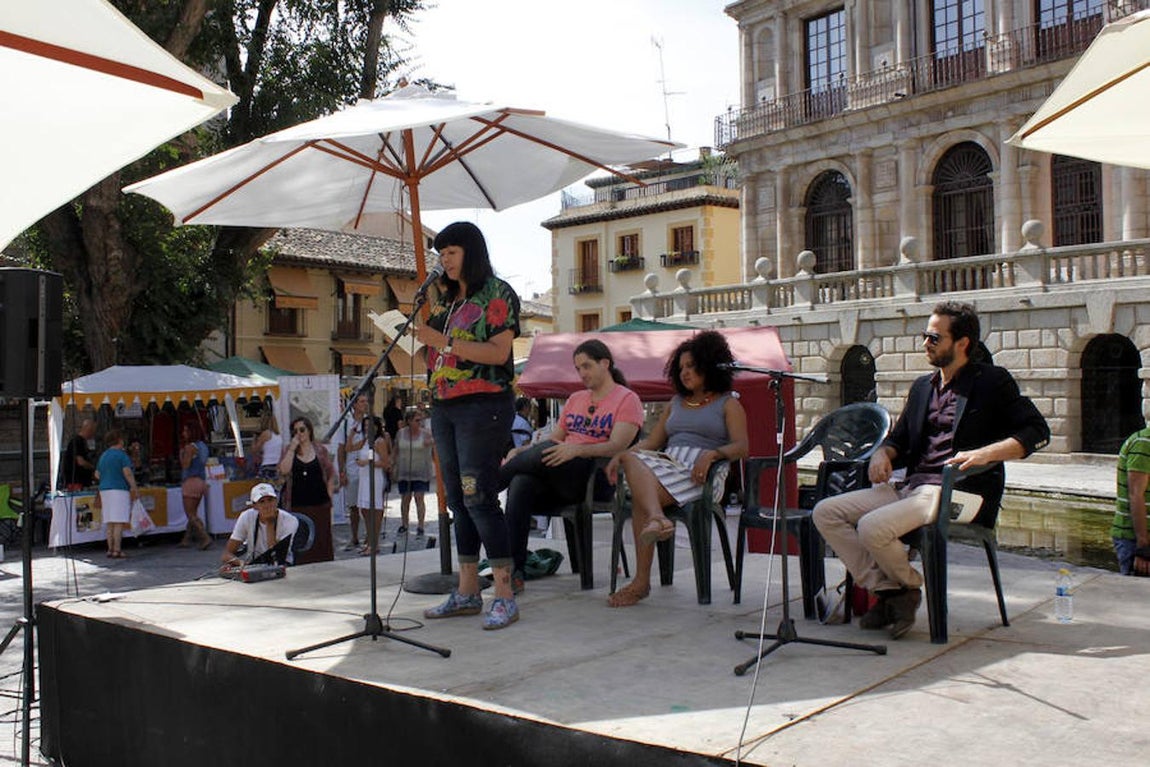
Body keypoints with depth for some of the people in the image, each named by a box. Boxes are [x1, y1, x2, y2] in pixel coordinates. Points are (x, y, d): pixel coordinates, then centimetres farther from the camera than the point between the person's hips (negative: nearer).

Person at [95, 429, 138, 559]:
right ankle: (116, 550, -12)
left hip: (104, 490, 7)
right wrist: (134, 488, -13)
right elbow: (127, 473, -16)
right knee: (119, 522, -8)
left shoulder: (103, 455, 15)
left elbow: (97, 474, 20)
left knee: (109, 523, 10)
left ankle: (110, 549, 9)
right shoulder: (121, 454, -8)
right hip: (120, 490, -7)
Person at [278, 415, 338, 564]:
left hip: (320, 503, 0)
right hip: (297, 505, 0)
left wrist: (328, 494, 1)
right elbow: (284, 470, -11)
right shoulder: (289, 450, 6)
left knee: (321, 539, 3)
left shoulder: (320, 450, 5)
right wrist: (292, 448, -11)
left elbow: (332, 475, 9)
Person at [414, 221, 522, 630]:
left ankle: (505, 597, -7)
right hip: (444, 407, 8)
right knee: (458, 500, 9)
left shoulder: (497, 294, -3)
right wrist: (424, 338, 5)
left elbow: (498, 352, -14)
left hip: (483, 405, -8)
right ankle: (467, 592, 16)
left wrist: (443, 340, -18)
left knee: (479, 497, -12)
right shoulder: (446, 299, 19)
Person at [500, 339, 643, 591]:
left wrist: (576, 450, -26)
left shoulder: (627, 399, 5)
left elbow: (617, 446, -10)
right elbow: (554, 440, 24)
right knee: (521, 484, -29)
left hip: (596, 475, -6)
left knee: (543, 452, -33)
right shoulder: (575, 399, 28)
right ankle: (515, 571, -32)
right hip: (558, 483, 6)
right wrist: (519, 452, 5)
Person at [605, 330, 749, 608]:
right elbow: (652, 441, 20)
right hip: (668, 463, 5)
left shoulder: (728, 404, 12)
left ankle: (641, 581, -37)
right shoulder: (676, 403, 29)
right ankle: (657, 518, -55)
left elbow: (741, 447, -2)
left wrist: (712, 453, -23)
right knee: (632, 459, -30)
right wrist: (619, 455, 1)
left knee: (640, 495, -30)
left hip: (701, 473, -5)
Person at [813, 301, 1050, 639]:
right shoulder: (922, 386, 22)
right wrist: (882, 453, 0)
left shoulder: (991, 381, 1)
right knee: (826, 512, -8)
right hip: (911, 487, 8)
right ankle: (887, 589, -5)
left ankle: (910, 587, 1)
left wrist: (984, 453, -22)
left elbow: (1037, 431, -7)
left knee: (872, 528, -30)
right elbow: (899, 438, 25)